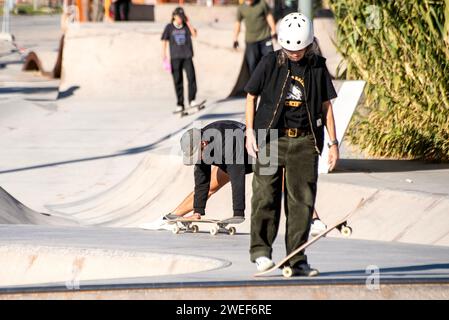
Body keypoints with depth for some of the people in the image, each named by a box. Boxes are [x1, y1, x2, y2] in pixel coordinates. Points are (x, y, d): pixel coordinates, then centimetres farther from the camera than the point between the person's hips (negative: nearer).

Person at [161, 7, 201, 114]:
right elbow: (164, 40, 4)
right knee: (178, 81, 2)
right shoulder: (169, 27, 5)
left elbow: (194, 34, -7)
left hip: (187, 56, 0)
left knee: (191, 76, -16)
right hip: (175, 57, 0)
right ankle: (180, 104, 8)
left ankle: (192, 100, -10)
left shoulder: (186, 26, 8)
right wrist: (164, 54, -5)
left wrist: (188, 23, -8)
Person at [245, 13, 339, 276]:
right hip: (271, 138, -1)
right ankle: (261, 250, 8)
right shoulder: (271, 63, 0)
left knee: (302, 200, 0)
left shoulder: (317, 67, 5)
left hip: (305, 142, 2)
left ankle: (297, 260, 5)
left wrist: (333, 142, 7)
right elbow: (251, 95, 8)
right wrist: (250, 131, 0)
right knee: (266, 196, -5)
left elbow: (326, 105, 10)